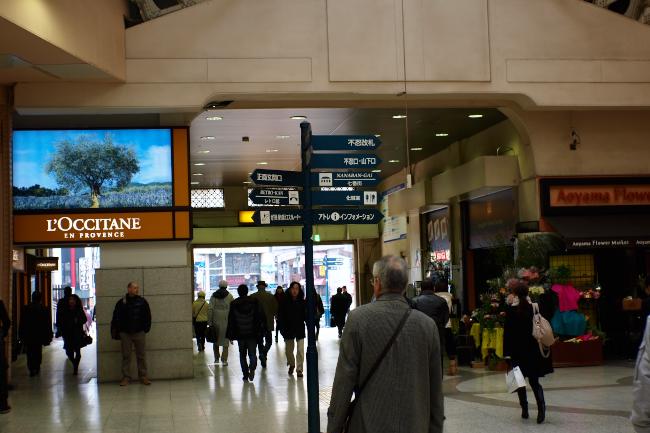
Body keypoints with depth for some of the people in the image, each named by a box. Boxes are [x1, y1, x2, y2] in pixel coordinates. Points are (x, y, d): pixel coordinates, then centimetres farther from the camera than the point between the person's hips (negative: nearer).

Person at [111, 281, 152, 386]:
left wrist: (146, 328, 2)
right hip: (125, 333, 0)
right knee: (126, 356, 4)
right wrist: (117, 330, -1)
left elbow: (148, 316, 8)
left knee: (141, 356, 4)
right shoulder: (121, 303, 1)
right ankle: (126, 377, 9)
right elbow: (116, 318, 5)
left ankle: (143, 376, 10)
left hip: (139, 333, 0)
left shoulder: (142, 301, 3)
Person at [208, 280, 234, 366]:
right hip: (226, 321, -1)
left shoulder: (214, 296, 2)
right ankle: (224, 360, -4)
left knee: (216, 339, 15)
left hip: (216, 321, 1)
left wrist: (209, 322, 0)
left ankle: (216, 359, 20)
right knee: (225, 340, 2)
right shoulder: (229, 296, -2)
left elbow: (210, 309, -3)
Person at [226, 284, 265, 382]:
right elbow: (261, 317, -2)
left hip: (240, 334, 0)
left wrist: (230, 335, 5)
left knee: (242, 354, 11)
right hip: (253, 333, 0)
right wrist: (261, 330, 3)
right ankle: (252, 368, -22)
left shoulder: (234, 304, -1)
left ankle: (245, 375, 8)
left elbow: (231, 320, 0)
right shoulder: (254, 302, -1)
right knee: (252, 353, 5)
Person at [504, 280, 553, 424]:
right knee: (534, 380, 7)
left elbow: (507, 332, -12)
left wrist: (506, 353, -9)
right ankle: (541, 406, -15)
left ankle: (524, 409, 13)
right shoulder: (534, 308, -1)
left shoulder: (511, 310, -10)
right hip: (533, 350, 3)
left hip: (517, 350, -3)